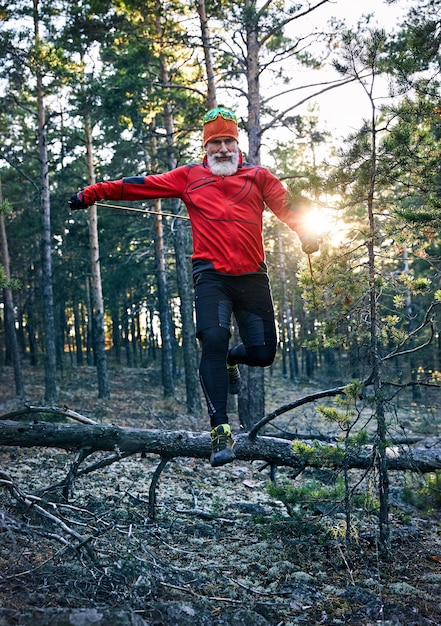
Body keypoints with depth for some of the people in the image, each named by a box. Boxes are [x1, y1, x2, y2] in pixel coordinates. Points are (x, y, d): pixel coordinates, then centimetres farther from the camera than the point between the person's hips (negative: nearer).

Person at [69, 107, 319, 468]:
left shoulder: (258, 177, 15)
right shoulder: (189, 177, 13)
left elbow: (286, 206, 6)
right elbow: (142, 185, 12)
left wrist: (306, 232, -8)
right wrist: (92, 193, 11)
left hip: (252, 276, 2)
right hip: (212, 275, -2)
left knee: (262, 353, 0)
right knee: (213, 339, -22)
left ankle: (231, 359, 38)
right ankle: (221, 431, -15)